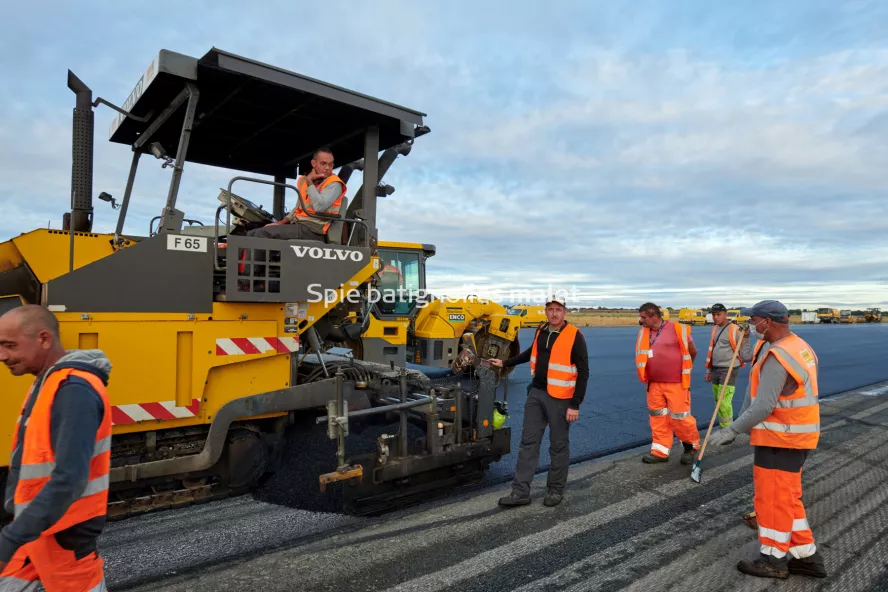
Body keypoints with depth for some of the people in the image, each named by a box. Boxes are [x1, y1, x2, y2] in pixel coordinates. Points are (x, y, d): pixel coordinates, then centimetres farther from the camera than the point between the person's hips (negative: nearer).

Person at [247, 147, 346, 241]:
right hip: (297, 226, 9)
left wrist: (309, 182, -14)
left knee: (263, 233, -20)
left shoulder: (334, 184, -9)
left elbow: (319, 207, -26)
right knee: (251, 234, 2)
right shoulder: (303, 180, 16)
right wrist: (281, 222, 12)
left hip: (313, 230, -9)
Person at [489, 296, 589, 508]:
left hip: (559, 398, -6)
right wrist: (505, 363, 25)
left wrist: (575, 404, -15)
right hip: (536, 394, 6)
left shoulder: (574, 336, -12)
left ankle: (556, 490, 23)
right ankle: (520, 492, 10)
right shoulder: (541, 331, 6)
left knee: (558, 445, 8)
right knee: (528, 442, 5)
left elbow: (583, 372, -12)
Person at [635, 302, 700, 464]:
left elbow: (693, 351, 2)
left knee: (679, 417, 3)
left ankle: (691, 445, 27)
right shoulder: (643, 332, 3)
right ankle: (660, 451, 20)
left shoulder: (678, 330, -11)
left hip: (676, 384, -5)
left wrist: (684, 370, 15)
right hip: (654, 384, 5)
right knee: (658, 418, 10)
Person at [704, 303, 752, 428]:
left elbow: (745, 355, -11)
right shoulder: (715, 329, 12)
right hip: (716, 370, 7)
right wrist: (709, 370, 19)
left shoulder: (735, 330, -11)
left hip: (729, 371, -7)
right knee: (718, 401, 12)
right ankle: (722, 426, 23)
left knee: (724, 402, -11)